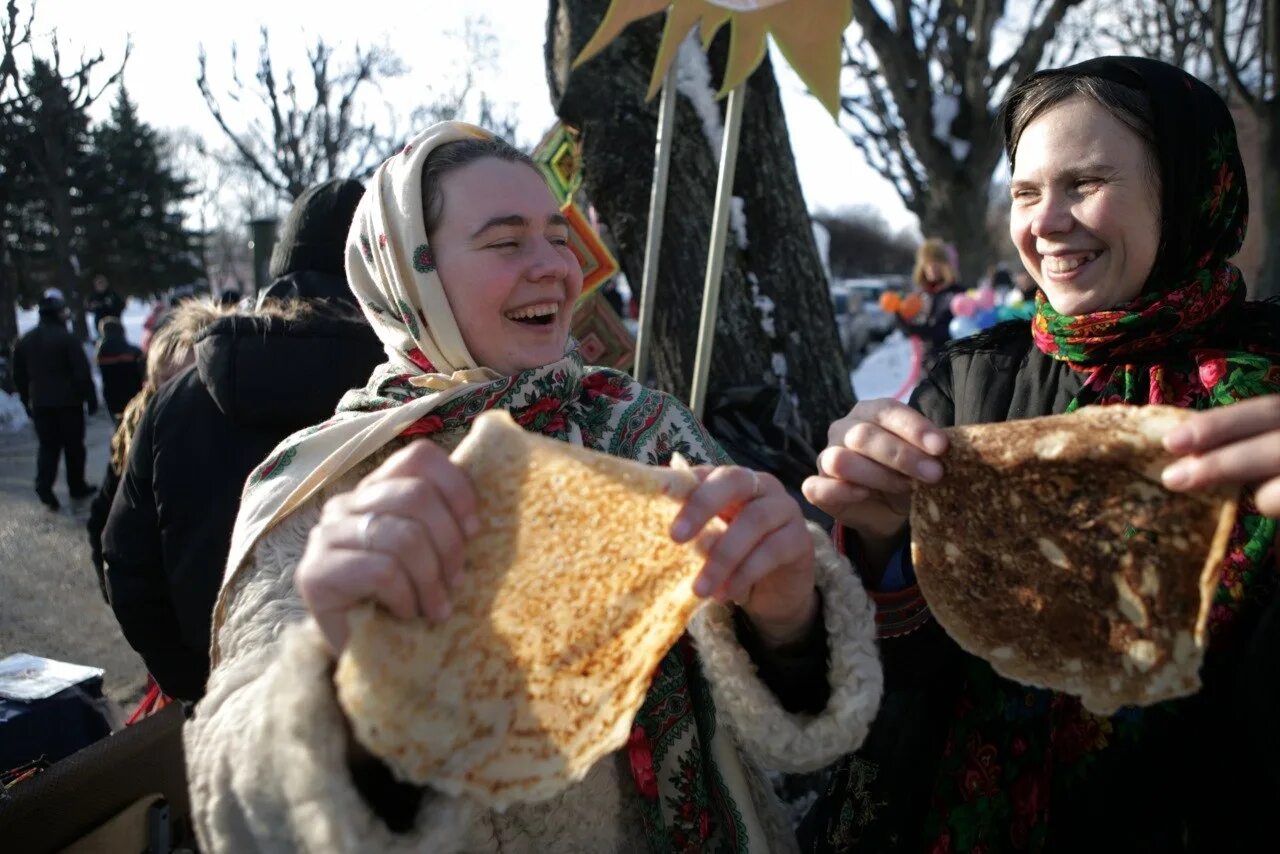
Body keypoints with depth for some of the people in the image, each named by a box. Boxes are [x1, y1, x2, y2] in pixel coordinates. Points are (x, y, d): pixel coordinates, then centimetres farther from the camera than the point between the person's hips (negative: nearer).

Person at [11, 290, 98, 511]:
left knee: (48, 446, 8)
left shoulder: (24, 341, 7)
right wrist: (91, 399, -7)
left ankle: (44, 485, -10)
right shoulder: (66, 338, -13)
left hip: (40, 404, 5)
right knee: (73, 446, 8)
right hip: (68, 402, -5)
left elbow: (19, 377, 14)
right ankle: (77, 487, 16)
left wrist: (28, 402, 22)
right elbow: (82, 372, -15)